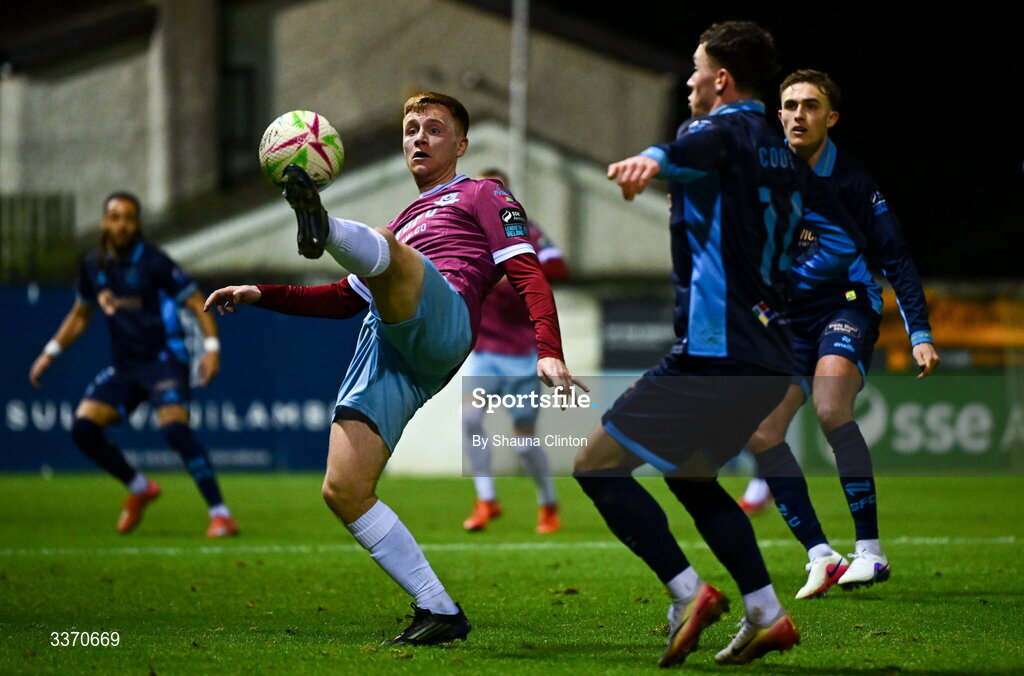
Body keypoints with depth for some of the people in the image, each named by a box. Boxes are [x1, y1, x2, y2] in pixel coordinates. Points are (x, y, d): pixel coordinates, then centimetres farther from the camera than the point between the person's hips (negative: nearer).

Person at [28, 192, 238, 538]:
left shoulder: (153, 263, -11)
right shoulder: (93, 266, 6)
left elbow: (196, 303, -11)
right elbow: (81, 314, 23)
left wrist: (212, 347, -24)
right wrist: (51, 351, 18)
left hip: (164, 359, -6)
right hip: (124, 366, 6)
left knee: (174, 427, -26)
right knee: (83, 427, -7)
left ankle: (220, 515, -24)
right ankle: (139, 488, 15)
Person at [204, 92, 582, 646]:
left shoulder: (483, 196, 21)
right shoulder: (405, 222, 41)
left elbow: (526, 274, 6)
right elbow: (344, 299, 45)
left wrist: (549, 352, -11)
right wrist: (261, 295, 33)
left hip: (441, 319, -6)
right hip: (384, 351, 7)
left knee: (382, 249, -36)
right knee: (343, 492, -9)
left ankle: (326, 228, -73)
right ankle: (440, 613, -5)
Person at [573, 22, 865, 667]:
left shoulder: (727, 129, -9)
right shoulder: (784, 156, 16)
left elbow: (703, 146, -36)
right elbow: (844, 240, 20)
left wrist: (655, 159, -56)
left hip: (714, 353, -9)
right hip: (770, 357, 9)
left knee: (598, 465, -5)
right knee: (689, 475, 25)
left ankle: (688, 591, -13)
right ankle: (766, 615, 17)